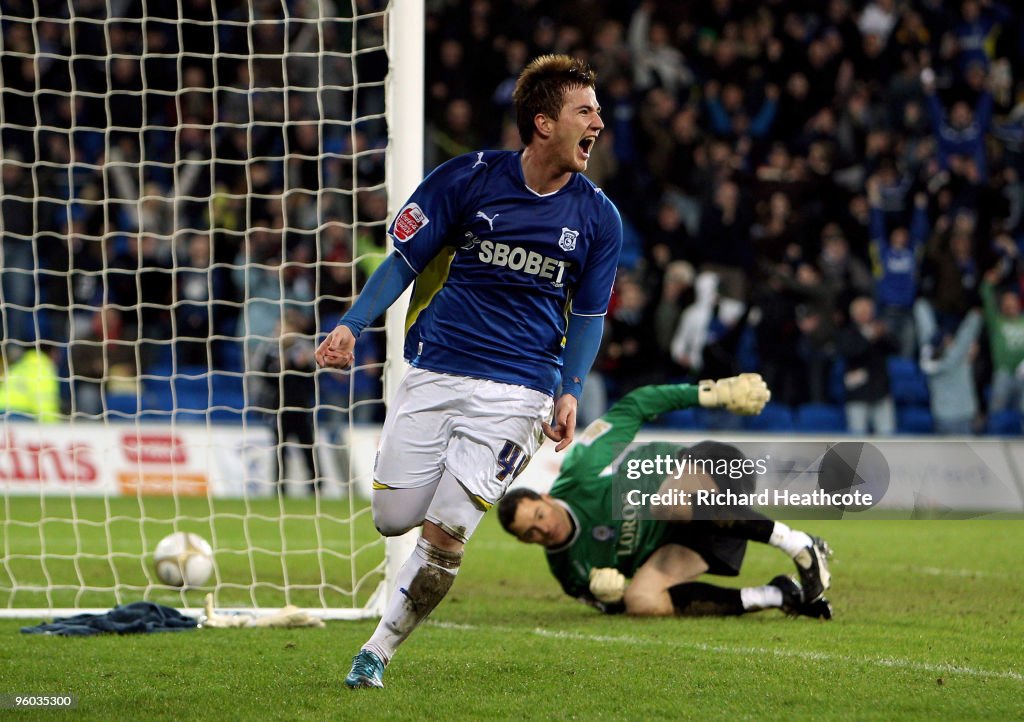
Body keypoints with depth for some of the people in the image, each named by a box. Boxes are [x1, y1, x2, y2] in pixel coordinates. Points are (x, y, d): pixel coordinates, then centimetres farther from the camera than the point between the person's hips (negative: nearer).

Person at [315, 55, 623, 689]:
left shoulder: (598, 217, 2)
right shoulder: (468, 178, -3)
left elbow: (588, 315, 12)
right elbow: (405, 261, 3)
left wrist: (570, 391, -1)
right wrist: (352, 326, -9)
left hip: (517, 391, -1)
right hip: (434, 373, 1)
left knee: (443, 536, -11)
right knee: (393, 518, 1)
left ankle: (379, 651, 8)